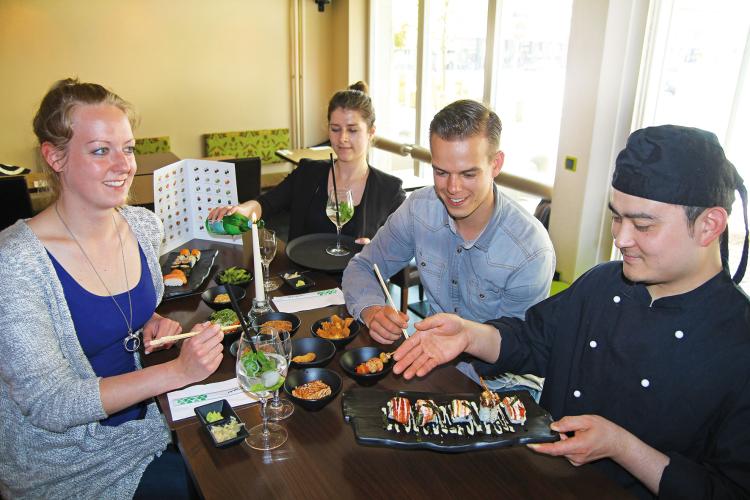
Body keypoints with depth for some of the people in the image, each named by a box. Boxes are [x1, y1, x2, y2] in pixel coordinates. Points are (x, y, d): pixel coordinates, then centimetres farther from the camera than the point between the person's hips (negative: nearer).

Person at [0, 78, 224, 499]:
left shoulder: (144, 227, -5)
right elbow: (50, 405, -23)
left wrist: (152, 324, -7)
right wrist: (178, 370, -31)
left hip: (143, 420, 5)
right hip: (64, 458, -5)